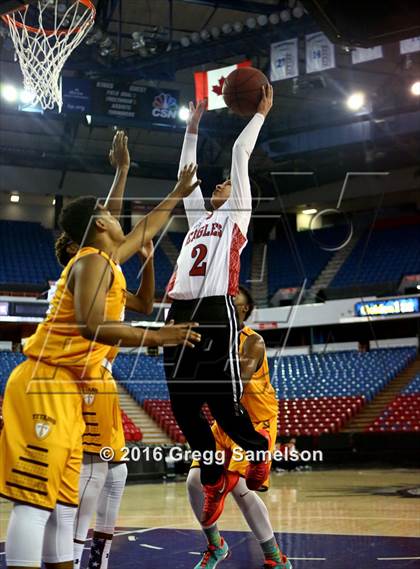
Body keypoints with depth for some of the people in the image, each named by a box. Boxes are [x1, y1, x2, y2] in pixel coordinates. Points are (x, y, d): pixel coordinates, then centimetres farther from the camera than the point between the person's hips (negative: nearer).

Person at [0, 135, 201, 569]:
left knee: (62, 500, 10)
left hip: (65, 389, 10)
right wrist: (156, 337, -22)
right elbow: (91, 326, -23)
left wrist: (177, 195, 45)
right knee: (35, 499, -13)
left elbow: (145, 230, 37)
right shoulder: (93, 261, -9)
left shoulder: (106, 260, 19)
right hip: (46, 385, -10)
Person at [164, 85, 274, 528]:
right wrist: (193, 126, 43)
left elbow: (241, 152, 16)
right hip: (181, 311, 6)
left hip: (215, 311, -6)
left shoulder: (237, 212, 15)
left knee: (222, 401, -9)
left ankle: (258, 449, 20)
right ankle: (215, 478, 17)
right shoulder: (199, 217, 29)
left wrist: (260, 114, 24)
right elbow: (187, 168, 36)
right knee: (183, 404, 3)